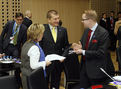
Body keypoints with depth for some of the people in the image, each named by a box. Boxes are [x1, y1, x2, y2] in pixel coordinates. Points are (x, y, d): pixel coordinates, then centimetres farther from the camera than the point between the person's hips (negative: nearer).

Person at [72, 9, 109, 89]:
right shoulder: (86, 30, 7)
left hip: (96, 70, -7)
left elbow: (101, 53, -21)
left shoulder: (103, 33, -18)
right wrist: (80, 47, -6)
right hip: (84, 67, 7)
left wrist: (83, 52, -20)